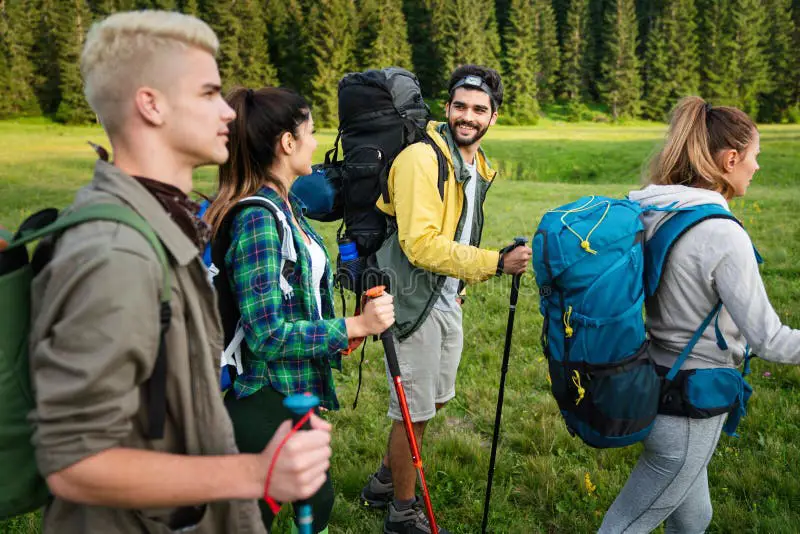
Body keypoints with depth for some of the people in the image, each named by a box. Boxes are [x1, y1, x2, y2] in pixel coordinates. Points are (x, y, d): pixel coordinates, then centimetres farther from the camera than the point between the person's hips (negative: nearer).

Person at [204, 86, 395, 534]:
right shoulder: (256, 217, -23)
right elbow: (266, 334, -26)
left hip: (297, 392, 9)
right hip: (262, 400, -9)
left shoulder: (289, 205, 6)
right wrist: (354, 326, -23)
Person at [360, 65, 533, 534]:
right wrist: (496, 263, -29)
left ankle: (385, 482, 42)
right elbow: (421, 244, -27)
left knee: (436, 399, 21)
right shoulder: (422, 158, -20)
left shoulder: (478, 167, 9)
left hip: (447, 300, 9)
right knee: (415, 410, 4)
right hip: (415, 301, -9)